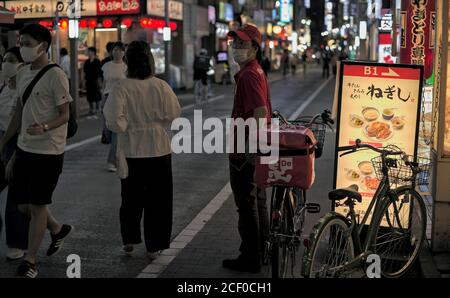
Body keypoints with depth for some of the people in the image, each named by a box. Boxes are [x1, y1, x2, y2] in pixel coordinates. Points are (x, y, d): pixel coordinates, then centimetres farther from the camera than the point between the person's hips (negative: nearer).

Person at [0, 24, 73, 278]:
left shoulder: (56, 76, -13)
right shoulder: (23, 74, 10)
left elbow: (65, 115, -12)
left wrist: (45, 127, -31)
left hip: (48, 151, -7)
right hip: (24, 149, 7)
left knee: (37, 205, 0)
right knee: (23, 204, 13)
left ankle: (30, 261, 14)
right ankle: (58, 229, 38)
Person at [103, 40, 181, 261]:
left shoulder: (121, 88, -13)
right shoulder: (161, 86, -9)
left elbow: (113, 119, -19)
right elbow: (173, 115, -4)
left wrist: (126, 127, 0)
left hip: (131, 150, 0)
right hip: (158, 150, 0)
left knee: (131, 197, 18)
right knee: (157, 199, 10)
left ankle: (129, 240, 25)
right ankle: (153, 246, 15)